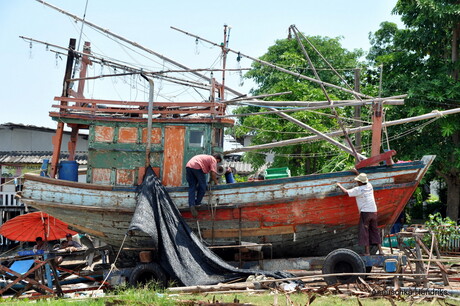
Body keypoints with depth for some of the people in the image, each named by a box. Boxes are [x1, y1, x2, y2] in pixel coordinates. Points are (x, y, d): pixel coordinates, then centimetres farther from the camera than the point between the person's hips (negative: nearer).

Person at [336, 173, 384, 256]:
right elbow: (364, 180, 34)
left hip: (365, 212, -7)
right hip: (374, 211, 7)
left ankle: (367, 251, -6)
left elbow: (346, 191, -7)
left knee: (364, 231, -2)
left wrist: (339, 185, 10)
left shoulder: (358, 189, -8)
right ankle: (380, 249, 8)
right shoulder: (369, 186, 12)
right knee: (375, 230, 12)